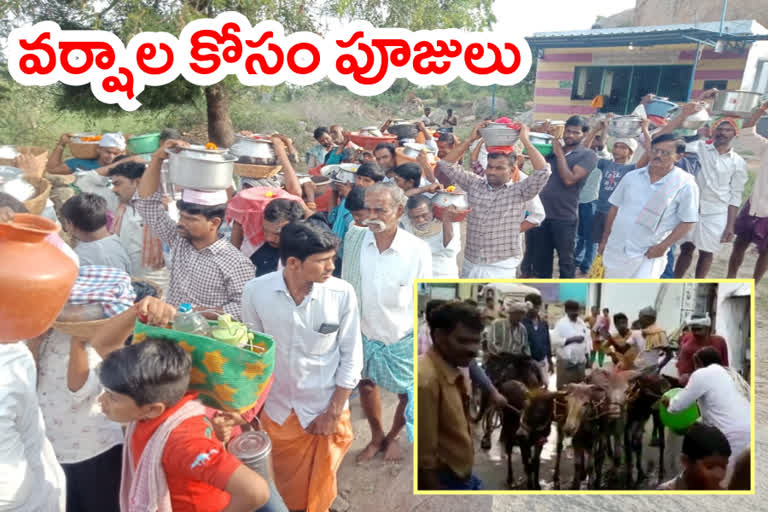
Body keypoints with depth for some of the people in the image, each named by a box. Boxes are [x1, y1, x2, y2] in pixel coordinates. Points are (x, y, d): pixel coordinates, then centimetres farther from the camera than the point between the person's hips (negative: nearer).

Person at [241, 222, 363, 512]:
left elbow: (351, 358, -8)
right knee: (284, 488, 22)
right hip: (276, 409, 1)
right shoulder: (256, 291, -17)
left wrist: (334, 412, -6)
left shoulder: (342, 293, -20)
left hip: (325, 410, -1)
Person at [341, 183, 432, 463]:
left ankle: (392, 436, 46)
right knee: (366, 385, 21)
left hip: (404, 339, -2)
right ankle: (376, 437, 49)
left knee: (410, 395, 14)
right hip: (364, 334, 3)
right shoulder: (353, 238, -13)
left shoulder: (418, 250, -20)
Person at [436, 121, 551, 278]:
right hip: (470, 265, 4)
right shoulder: (474, 184, 5)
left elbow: (543, 171, -18)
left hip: (501, 267, -4)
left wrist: (525, 140, -12)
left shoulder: (519, 191, -4)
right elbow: (446, 165, 5)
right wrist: (470, 139, 0)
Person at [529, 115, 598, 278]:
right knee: (540, 259, 14)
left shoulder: (588, 155, -5)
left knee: (565, 260, 7)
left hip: (564, 217, -4)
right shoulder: (553, 148, 10)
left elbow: (569, 179, -17)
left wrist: (559, 153, -11)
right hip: (541, 213, 5)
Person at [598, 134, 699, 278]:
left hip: (648, 254, -4)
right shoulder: (632, 176, 2)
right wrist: (604, 239, 11)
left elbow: (687, 221, -8)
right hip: (616, 248, 5)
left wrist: (662, 247, -15)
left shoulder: (685, 184, -10)